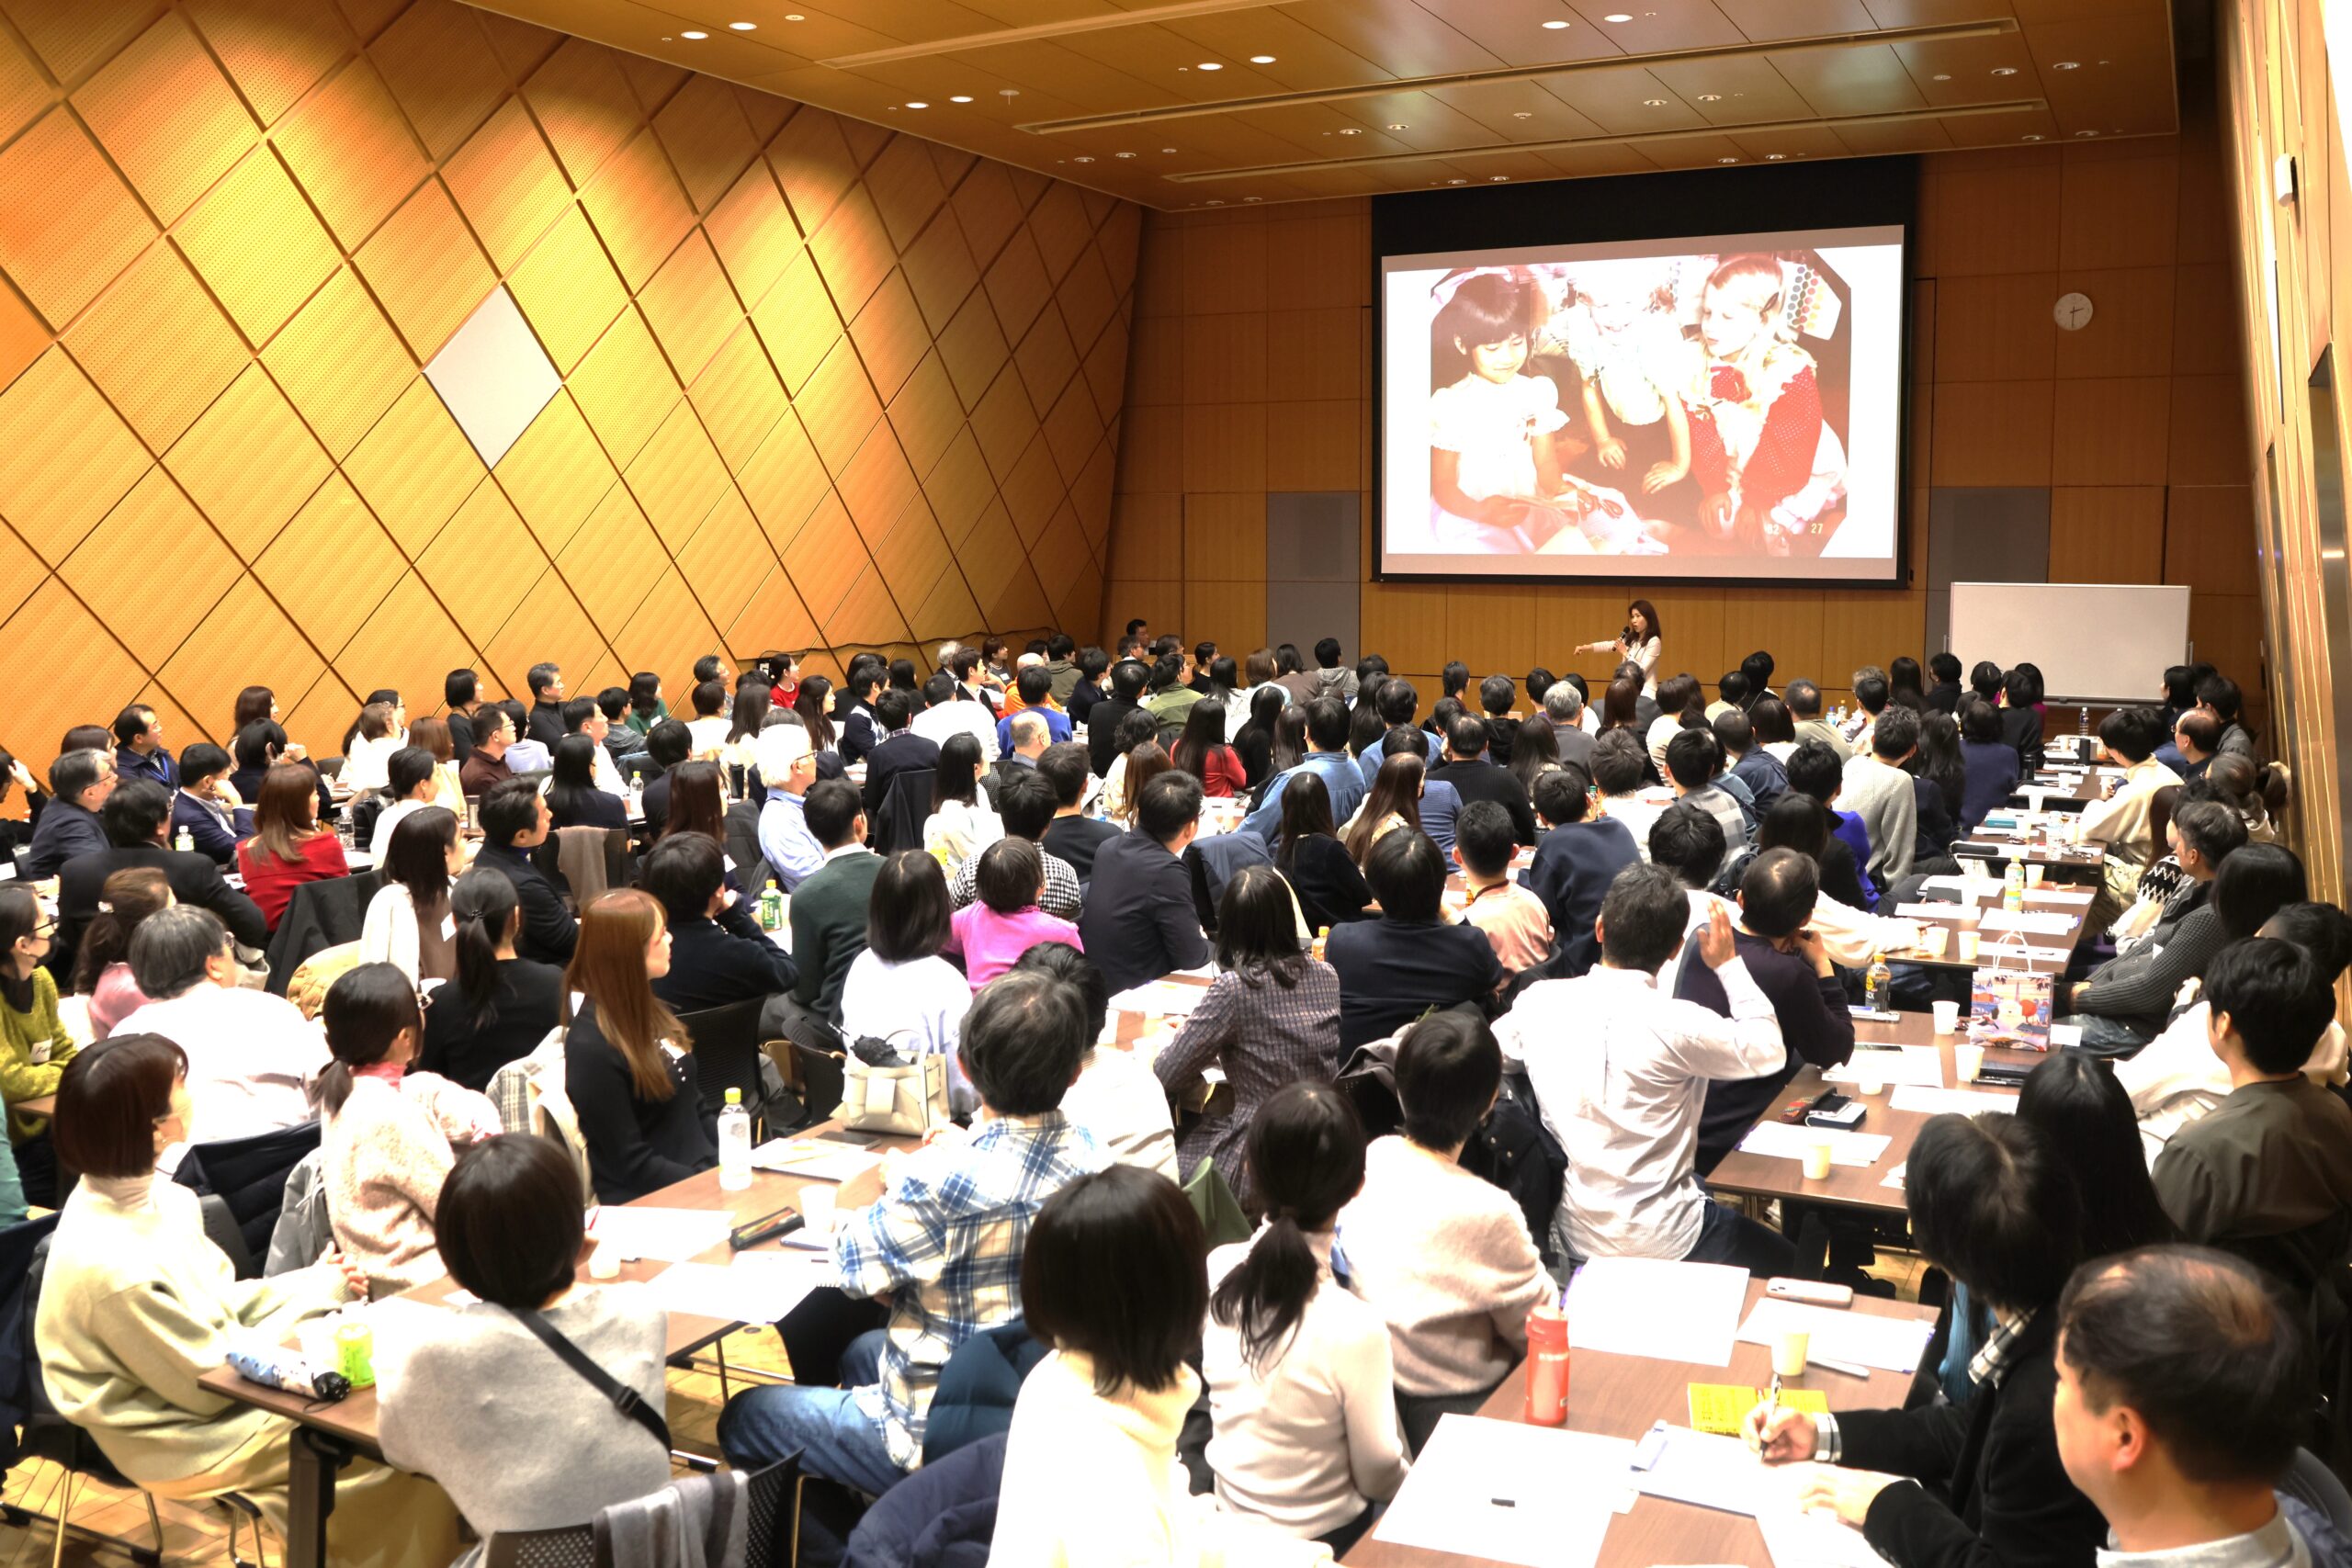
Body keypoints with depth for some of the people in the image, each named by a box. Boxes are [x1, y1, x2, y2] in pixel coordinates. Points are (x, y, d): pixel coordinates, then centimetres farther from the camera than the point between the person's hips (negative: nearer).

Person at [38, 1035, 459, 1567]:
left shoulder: (151, 1194, -5)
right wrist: (315, 1296, -14)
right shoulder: (114, 1266, -32)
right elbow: (211, 1381, -22)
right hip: (184, 1435, -8)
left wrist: (308, 1284, -7)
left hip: (200, 1368, 8)